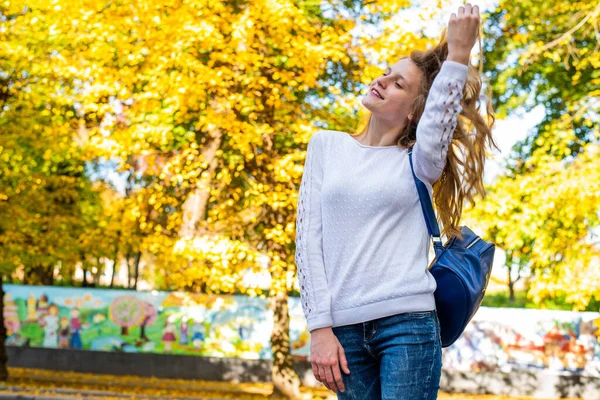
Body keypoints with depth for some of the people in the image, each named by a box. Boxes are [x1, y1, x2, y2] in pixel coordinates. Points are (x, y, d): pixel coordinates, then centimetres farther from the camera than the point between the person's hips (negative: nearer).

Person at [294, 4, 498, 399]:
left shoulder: (417, 163, 7)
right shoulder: (327, 145, 12)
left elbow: (432, 140, -19)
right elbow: (308, 237, 6)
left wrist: (458, 54, -19)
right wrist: (320, 328, -2)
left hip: (408, 322, -2)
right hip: (344, 327, 2)